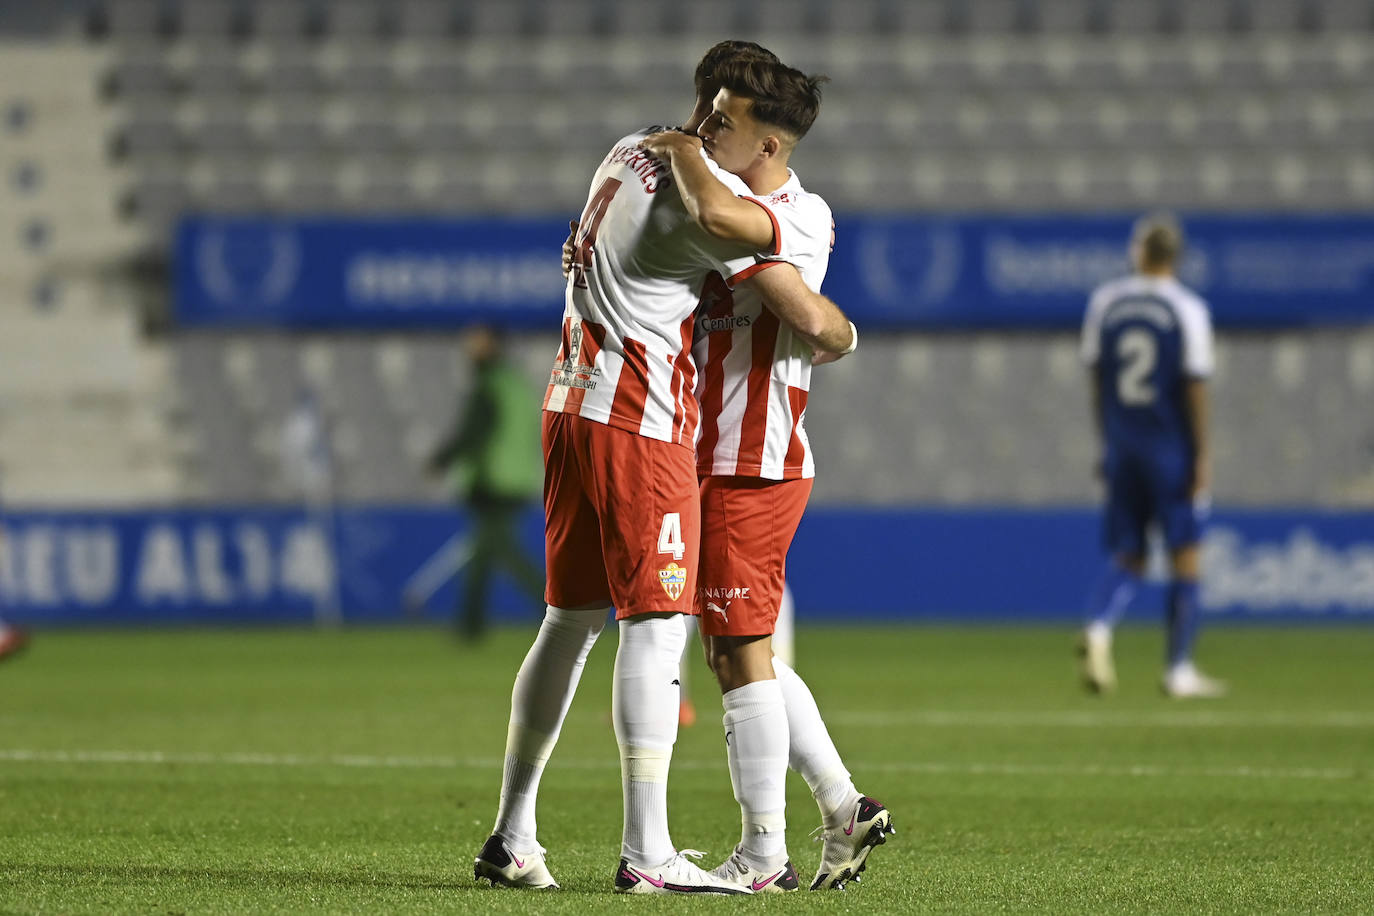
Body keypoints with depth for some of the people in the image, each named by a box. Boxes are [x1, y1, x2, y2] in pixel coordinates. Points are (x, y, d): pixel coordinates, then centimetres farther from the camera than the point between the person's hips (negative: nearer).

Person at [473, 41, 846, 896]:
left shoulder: (629, 152, 10)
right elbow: (809, 315, -11)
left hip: (573, 407, 9)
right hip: (641, 422, -9)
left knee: (569, 619, 14)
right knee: (657, 624, -8)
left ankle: (512, 838, 17)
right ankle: (647, 853, -14)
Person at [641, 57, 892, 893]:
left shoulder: (803, 218, -17)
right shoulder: (748, 213, 12)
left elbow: (714, 213, -38)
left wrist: (681, 151, -17)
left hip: (752, 470, -10)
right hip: (720, 460, 10)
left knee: (743, 655, -4)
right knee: (741, 656, 14)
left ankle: (763, 856, 1)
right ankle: (846, 809, 19)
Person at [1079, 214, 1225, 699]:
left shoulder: (1104, 302, 3)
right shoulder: (1187, 309, -9)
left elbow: (1095, 375, 8)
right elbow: (1195, 386, -11)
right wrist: (1202, 455, -6)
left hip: (1122, 442, 4)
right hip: (1172, 447, -4)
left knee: (1127, 556, 10)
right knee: (1185, 555, 6)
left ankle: (1098, 627, -19)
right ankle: (1179, 670, 8)